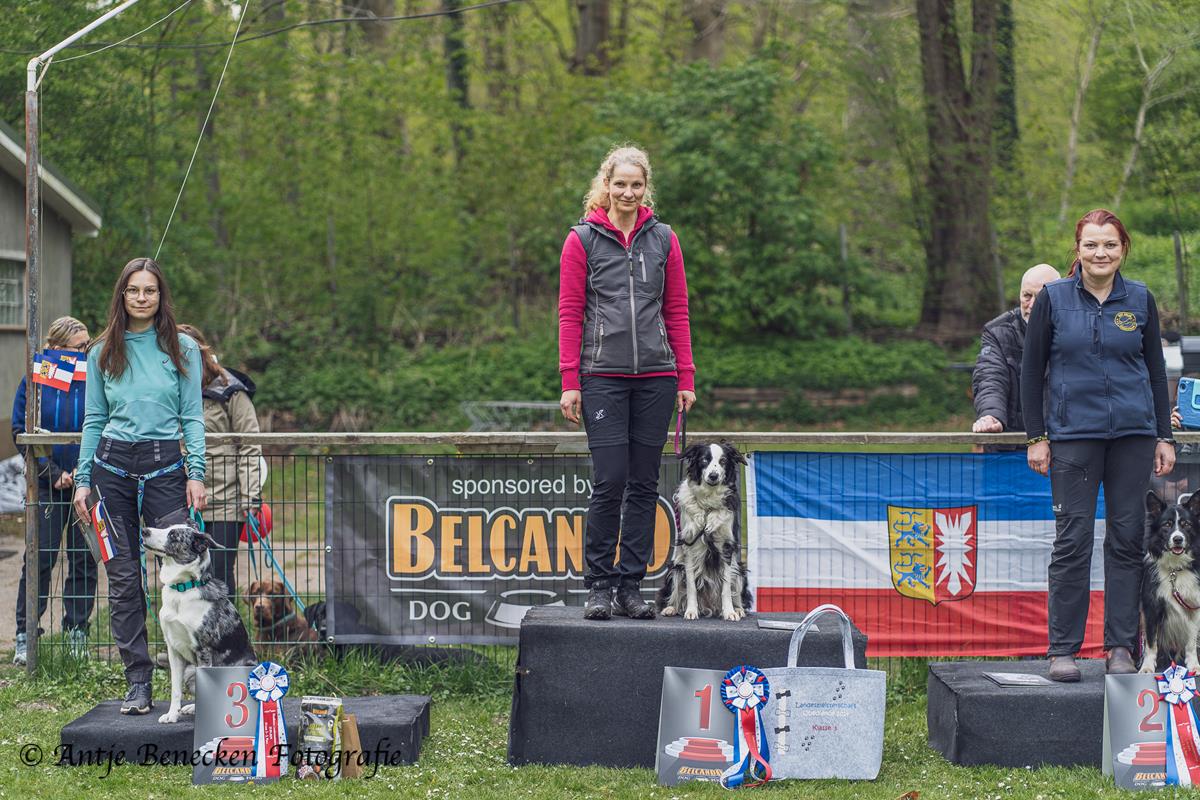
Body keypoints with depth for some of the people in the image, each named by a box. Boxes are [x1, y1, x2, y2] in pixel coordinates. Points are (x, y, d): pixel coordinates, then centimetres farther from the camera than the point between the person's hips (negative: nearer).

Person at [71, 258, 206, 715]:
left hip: (165, 467, -2)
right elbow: (94, 420, 12)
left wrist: (196, 475, -6)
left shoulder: (182, 350, 5)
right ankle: (137, 683, 7)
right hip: (112, 467, 2)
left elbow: (192, 416, 3)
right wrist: (83, 480, 6)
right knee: (123, 579, 2)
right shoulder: (103, 353, 10)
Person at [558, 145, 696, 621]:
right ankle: (598, 586, 3)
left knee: (644, 484, 5)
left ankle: (631, 586, 12)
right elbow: (570, 314, 0)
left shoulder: (663, 239, 10)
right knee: (610, 481, -8)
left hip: (655, 376, 3)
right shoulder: (582, 240, 2)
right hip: (603, 376, -3)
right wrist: (570, 381, -7)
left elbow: (677, 312, 11)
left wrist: (686, 378, 5)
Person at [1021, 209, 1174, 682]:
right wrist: (1036, 437, -1)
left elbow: (1157, 370, 13)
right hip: (1073, 433, -2)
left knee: (1126, 538, 3)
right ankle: (1062, 649, 3)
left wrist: (1164, 436, 8)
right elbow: (1031, 370, 5)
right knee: (1073, 540, -3)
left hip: (1133, 432, 2)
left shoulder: (1140, 300, 7)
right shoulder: (1054, 298, 2)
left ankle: (1121, 647, 10)